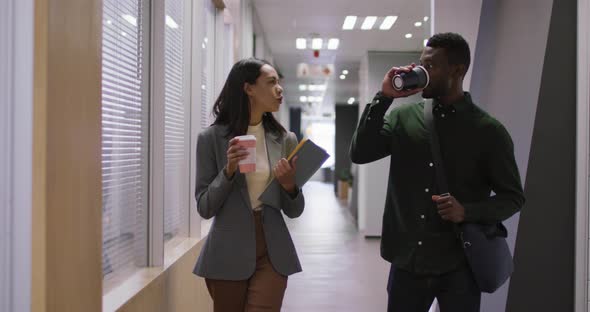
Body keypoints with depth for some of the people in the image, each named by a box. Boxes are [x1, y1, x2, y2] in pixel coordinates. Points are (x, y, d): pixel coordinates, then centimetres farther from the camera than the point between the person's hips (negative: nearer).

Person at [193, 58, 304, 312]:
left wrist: (289, 185, -14)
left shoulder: (286, 140, 3)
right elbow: (205, 208, -5)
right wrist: (229, 170, -18)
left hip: (272, 254, 2)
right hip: (228, 255, -1)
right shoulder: (212, 138, -4)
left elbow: (293, 211, 7)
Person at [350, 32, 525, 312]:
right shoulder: (403, 117, 4)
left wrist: (467, 212, -19)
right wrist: (384, 98, -11)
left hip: (459, 267, -2)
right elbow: (360, 154, -5)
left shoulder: (488, 131, -4)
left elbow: (513, 197, -1)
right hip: (406, 263, 3)